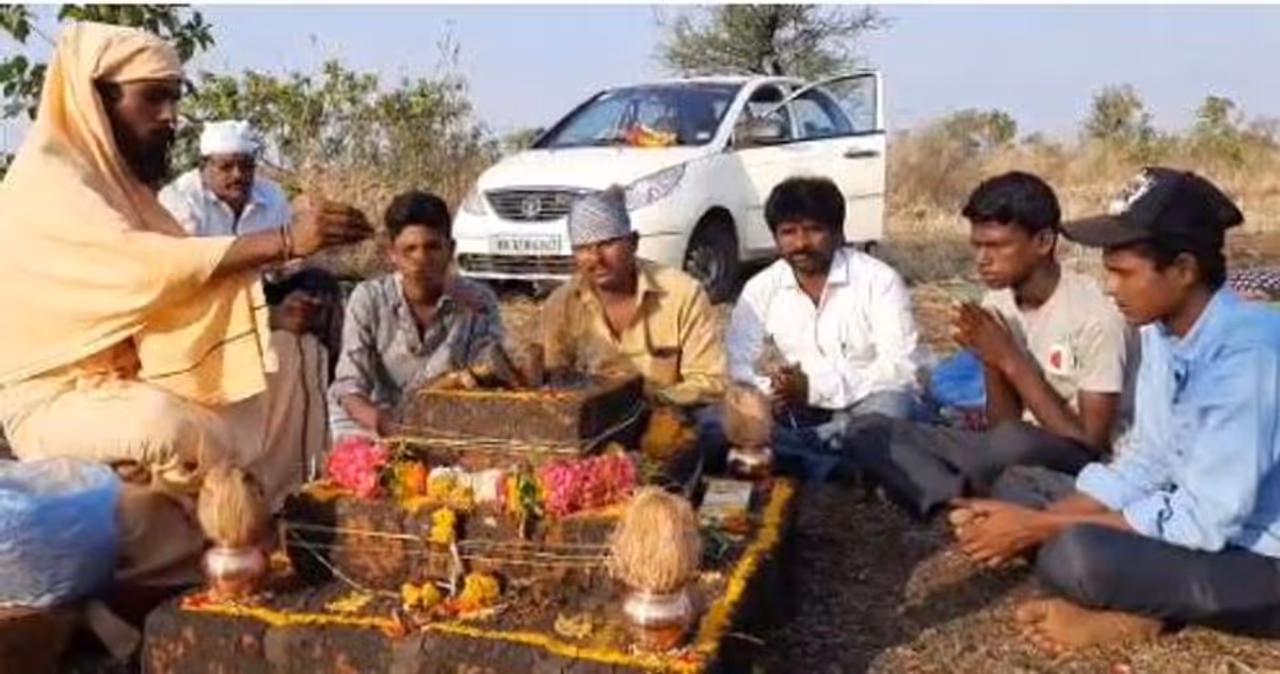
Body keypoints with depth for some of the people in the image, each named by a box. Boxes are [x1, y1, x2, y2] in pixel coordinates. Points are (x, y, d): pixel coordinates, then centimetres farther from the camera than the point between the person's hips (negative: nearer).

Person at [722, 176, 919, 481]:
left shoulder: (880, 281, -6)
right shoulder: (760, 290, 5)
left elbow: (900, 369, -15)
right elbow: (739, 368, 2)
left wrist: (815, 387, -24)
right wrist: (771, 391, -22)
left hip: (861, 411, -3)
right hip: (791, 418, 3)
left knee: (890, 404, -36)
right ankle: (841, 472, -27)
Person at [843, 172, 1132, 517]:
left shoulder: (1097, 315, -17)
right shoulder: (997, 303, 1)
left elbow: (1091, 444, -19)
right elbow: (1002, 424, 4)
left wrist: (1012, 360, -20)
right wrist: (991, 360, -16)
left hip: (1092, 468, -6)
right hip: (1020, 453, 6)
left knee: (1013, 442, -42)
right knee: (869, 434, -10)